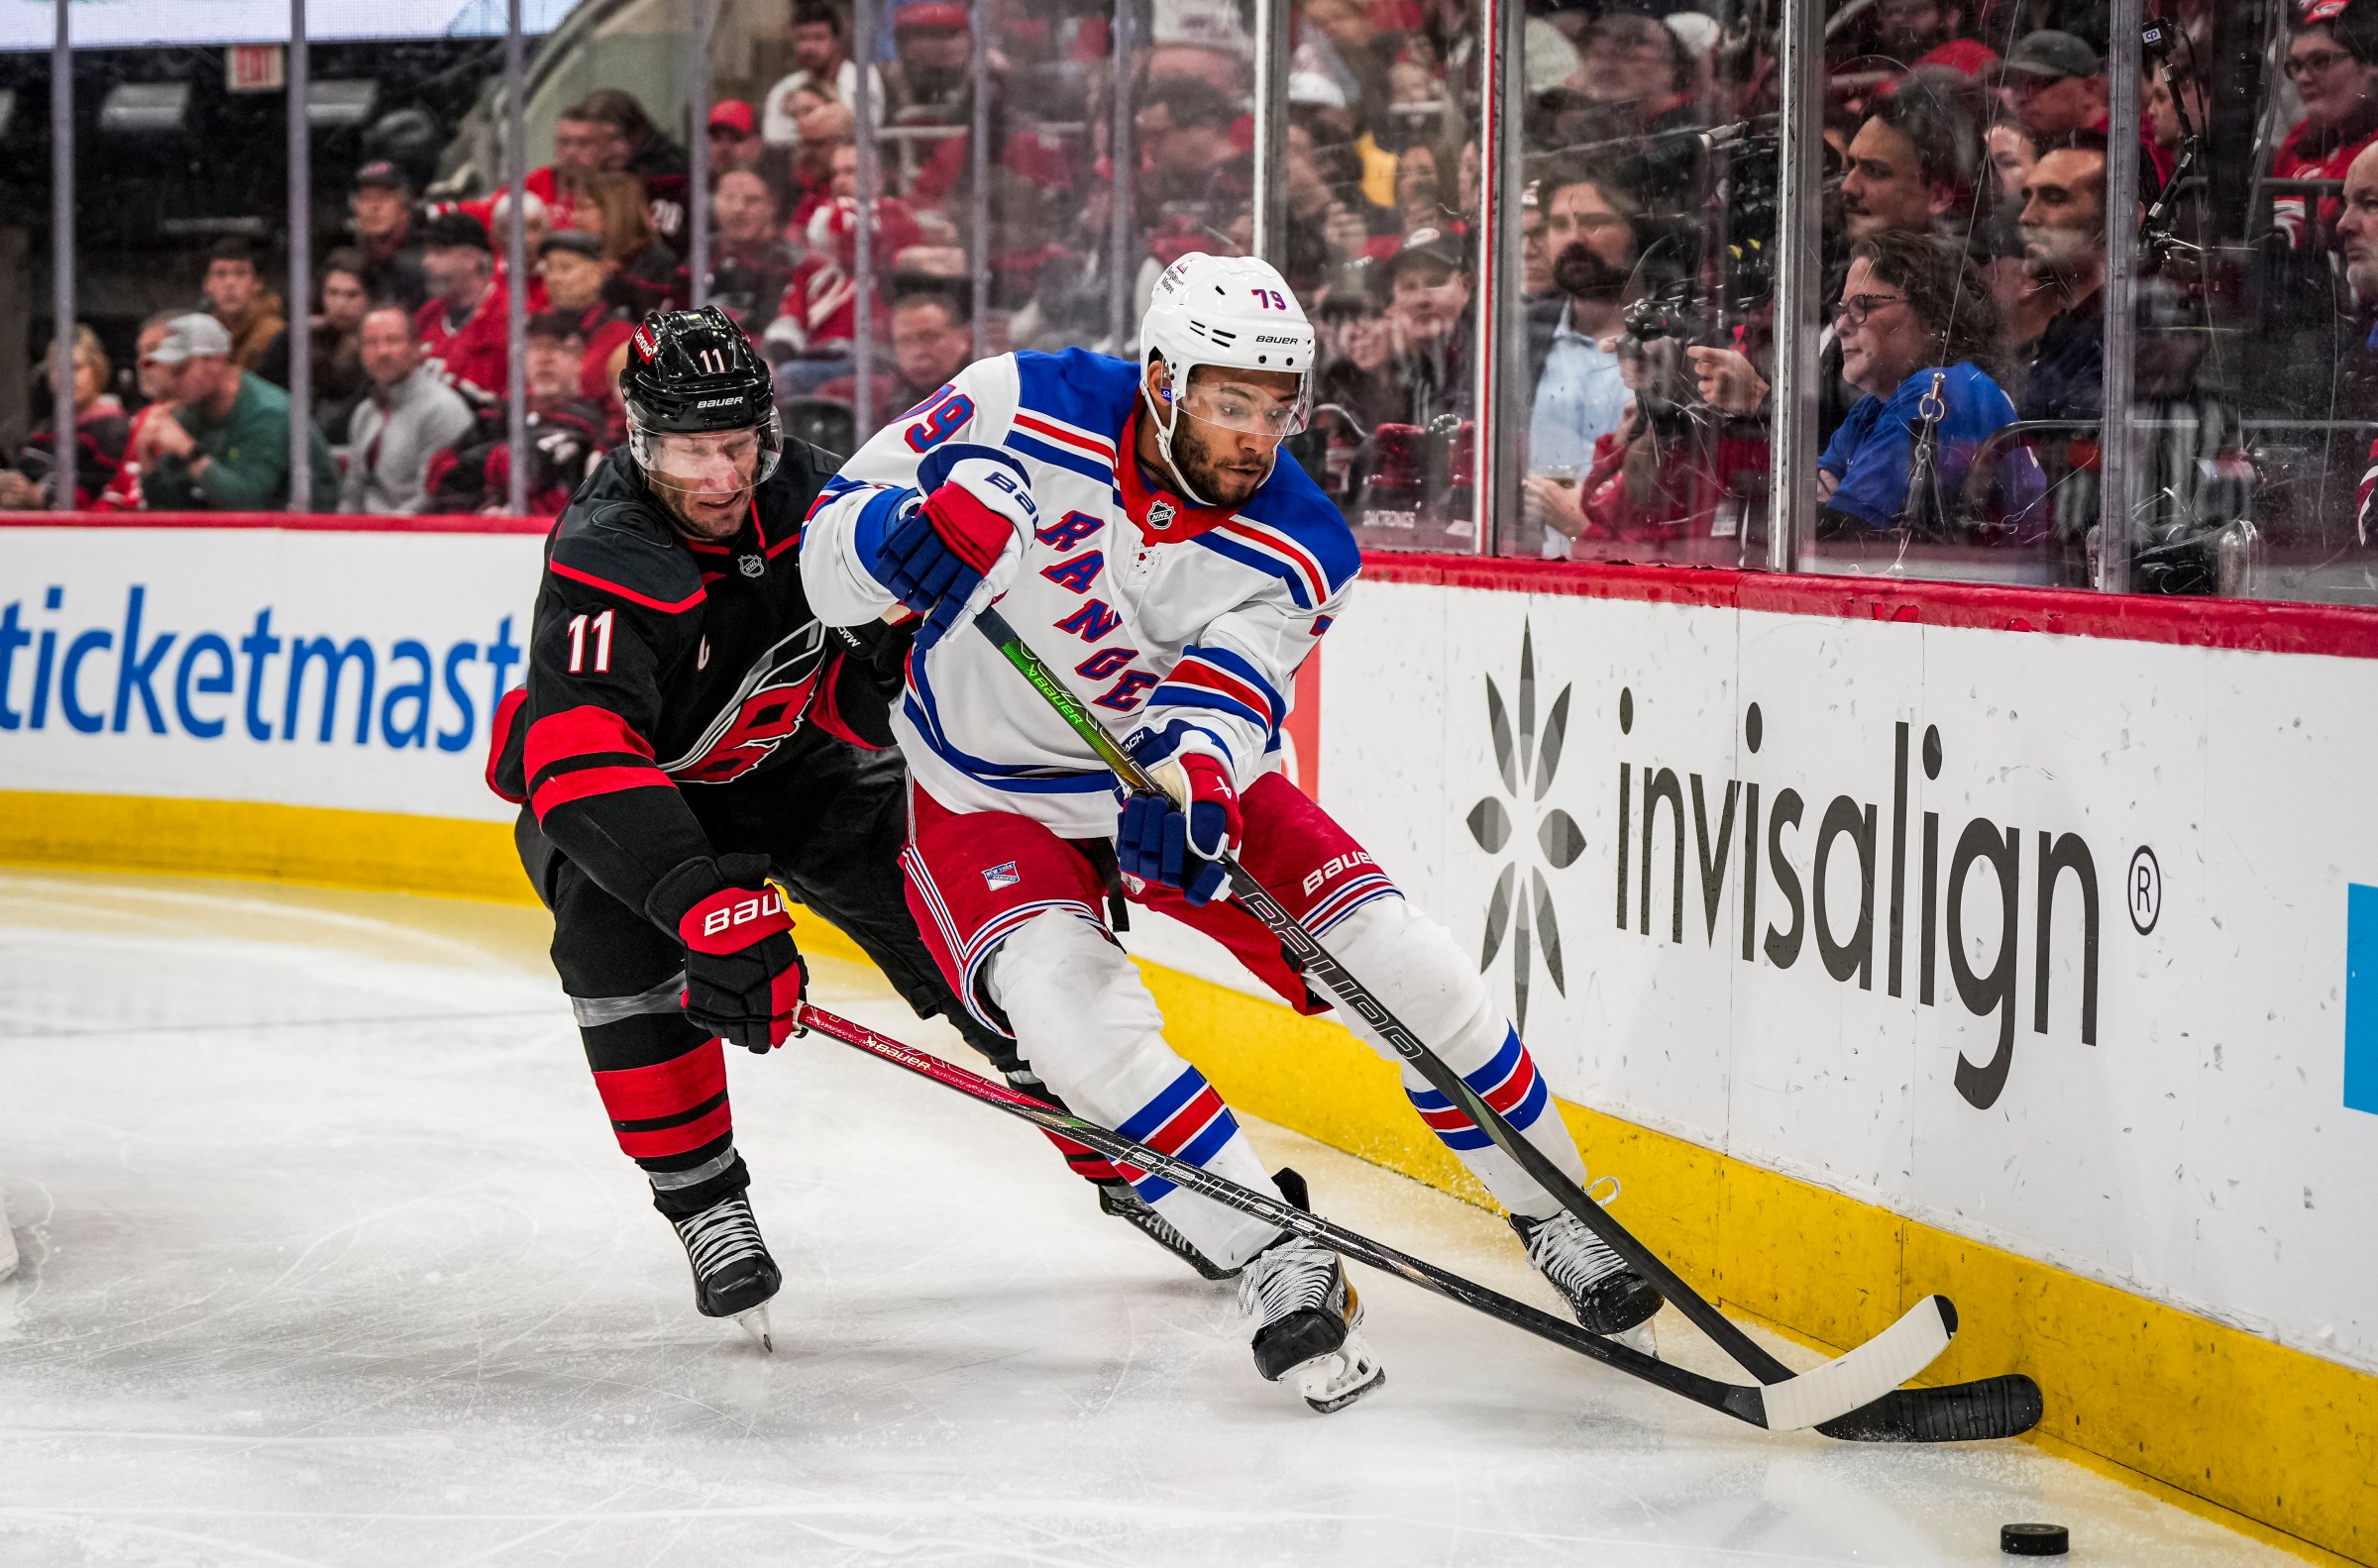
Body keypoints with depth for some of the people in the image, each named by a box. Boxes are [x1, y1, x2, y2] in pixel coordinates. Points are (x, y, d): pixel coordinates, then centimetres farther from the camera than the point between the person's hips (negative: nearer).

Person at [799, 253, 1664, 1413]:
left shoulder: (1298, 552, -17)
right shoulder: (1019, 414, -21)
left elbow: (1222, 702, -33)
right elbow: (829, 556, -14)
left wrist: (1189, 782, -56)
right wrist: (898, 536, -38)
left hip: (1184, 782, 2)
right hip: (987, 804, -2)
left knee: (1409, 969, -10)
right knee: (1077, 1012, -31)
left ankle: (1555, 1220, 13)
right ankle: (1279, 1269, -22)